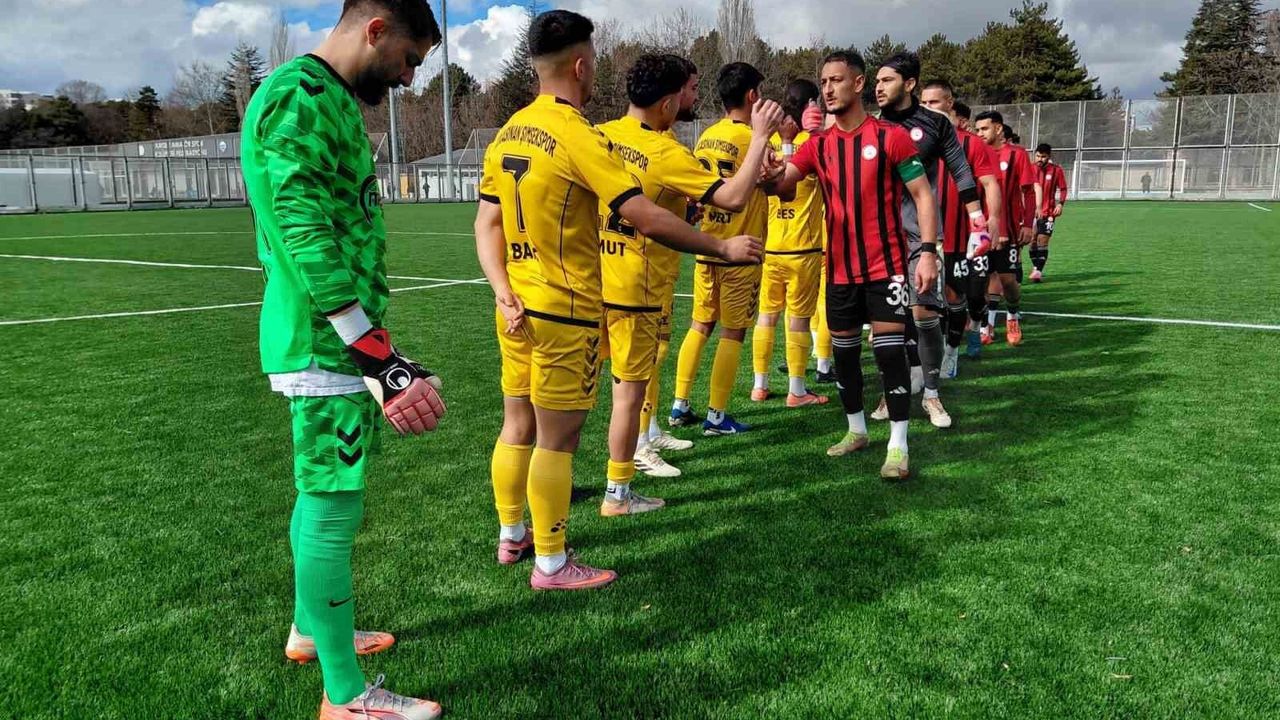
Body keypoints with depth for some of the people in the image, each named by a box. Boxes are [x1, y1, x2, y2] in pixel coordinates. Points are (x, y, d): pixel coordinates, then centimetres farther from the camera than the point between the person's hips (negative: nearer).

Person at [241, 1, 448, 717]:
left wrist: (378, 351, 26)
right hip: (328, 347, -10)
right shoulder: (300, 98, -16)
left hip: (338, 343, 10)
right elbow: (308, 244, -24)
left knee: (320, 495, 20)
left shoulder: (329, 101, 16)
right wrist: (386, 362, -25)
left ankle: (311, 630, 37)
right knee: (334, 510, -3)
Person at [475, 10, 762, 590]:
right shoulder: (578, 136, -17)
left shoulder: (507, 134, 8)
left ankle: (511, 536, 34)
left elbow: (486, 225, 7)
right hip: (565, 312, -8)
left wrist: (504, 293, -1)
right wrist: (723, 248, -10)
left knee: (517, 426, 18)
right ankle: (551, 564, 14)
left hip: (518, 308, 8)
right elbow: (647, 220, -20)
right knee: (556, 439, 2)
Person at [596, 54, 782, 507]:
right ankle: (618, 495, 15)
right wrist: (760, 137, -13)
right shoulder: (666, 153, -16)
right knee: (630, 391, 5)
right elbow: (733, 198, -21)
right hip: (635, 290, -6)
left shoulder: (599, 137, 2)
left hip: (591, 281, 7)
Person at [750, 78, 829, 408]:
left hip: (768, 245, 4)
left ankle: (760, 385, 19)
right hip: (803, 248, -4)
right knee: (798, 319, 3)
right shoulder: (813, 142, -8)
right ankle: (796, 391, 8)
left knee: (766, 315, 13)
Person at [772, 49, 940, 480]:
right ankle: (856, 430, 30)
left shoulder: (891, 137, -6)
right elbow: (779, 184, -6)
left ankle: (898, 447, 3)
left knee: (890, 351, -6)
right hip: (839, 269, 5)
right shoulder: (818, 145, 6)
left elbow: (922, 195, -5)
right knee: (844, 352, 12)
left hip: (886, 266, -5)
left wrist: (928, 251, -15)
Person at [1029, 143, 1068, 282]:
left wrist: (1060, 204, -6)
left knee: (1043, 240, -9)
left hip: (1048, 212, -2)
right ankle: (1036, 268, 21)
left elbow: (1062, 188, 7)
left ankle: (1038, 271, -9)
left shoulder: (1057, 170, -2)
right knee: (1032, 240, 5)